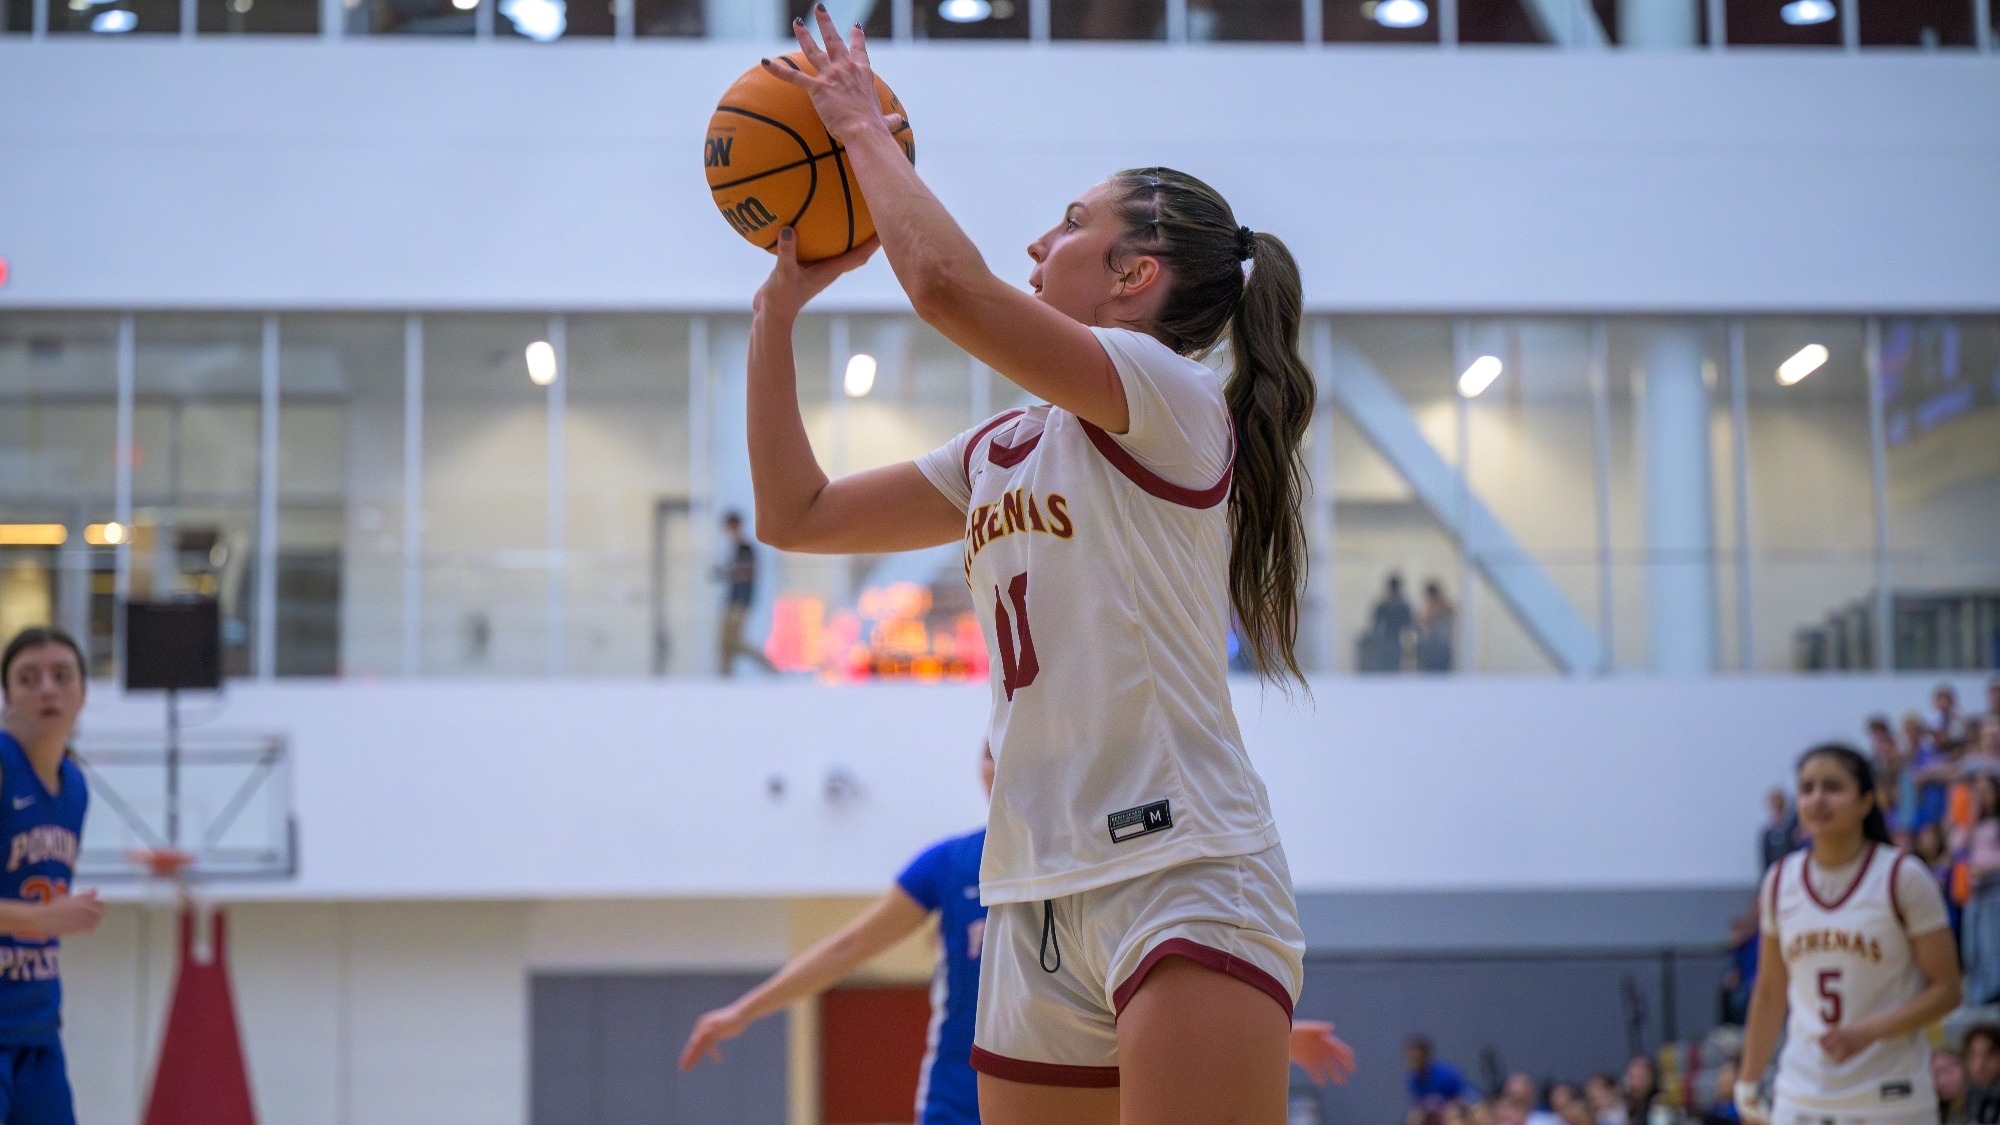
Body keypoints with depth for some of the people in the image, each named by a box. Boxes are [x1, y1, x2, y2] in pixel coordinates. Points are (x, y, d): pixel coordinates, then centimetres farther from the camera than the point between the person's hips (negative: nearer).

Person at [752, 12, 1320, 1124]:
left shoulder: (1174, 402, -6)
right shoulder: (997, 452, 19)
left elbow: (947, 281, -18)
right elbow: (796, 513, 22)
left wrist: (865, 126, -2)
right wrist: (782, 301, 19)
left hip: (1184, 878, -8)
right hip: (1038, 901, 8)